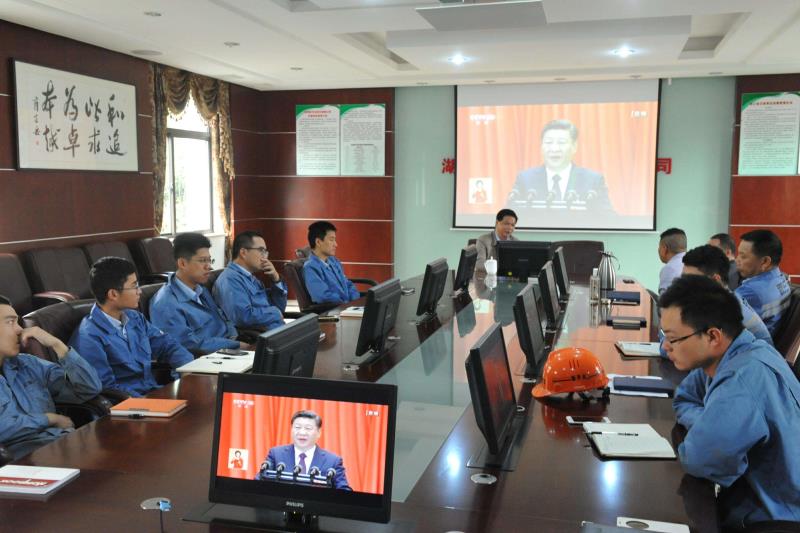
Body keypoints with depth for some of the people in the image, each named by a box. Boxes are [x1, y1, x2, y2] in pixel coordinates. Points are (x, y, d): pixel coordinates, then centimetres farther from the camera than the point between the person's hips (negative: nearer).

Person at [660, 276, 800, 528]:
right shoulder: (720, 356, -2)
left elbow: (697, 459, -32)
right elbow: (683, 401, 11)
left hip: (770, 517, -8)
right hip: (748, 490, 8)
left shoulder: (745, 378, -31)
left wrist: (706, 433, -11)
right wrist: (707, 425, -9)